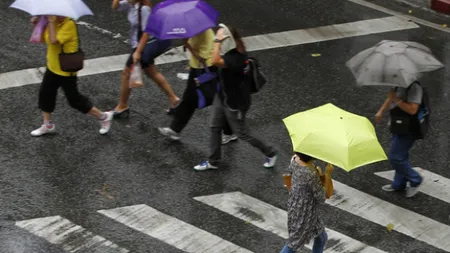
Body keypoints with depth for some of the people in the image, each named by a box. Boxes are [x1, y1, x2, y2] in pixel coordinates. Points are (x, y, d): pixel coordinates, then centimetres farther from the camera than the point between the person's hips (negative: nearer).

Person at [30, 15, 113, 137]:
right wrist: (37, 25, -5)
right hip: (52, 67, 8)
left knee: (74, 99, 2)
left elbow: (54, 40, -36)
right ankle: (48, 125, 32)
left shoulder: (69, 24, -25)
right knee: (45, 94, 14)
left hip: (66, 71, -8)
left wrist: (51, 22, -31)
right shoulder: (53, 22, 0)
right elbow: (42, 39, 9)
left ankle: (103, 116, 19)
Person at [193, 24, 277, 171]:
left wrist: (218, 41, -44)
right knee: (215, 128, 16)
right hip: (222, 96, 9)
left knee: (242, 134, 8)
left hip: (235, 102, -9)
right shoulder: (230, 51, -7)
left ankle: (270, 153, 28)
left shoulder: (236, 58, -36)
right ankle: (213, 162, 31)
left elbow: (215, 62, -50)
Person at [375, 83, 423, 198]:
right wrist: (381, 111, 17)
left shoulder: (414, 87, -23)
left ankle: (415, 180, 9)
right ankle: (399, 184, 33)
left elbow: (412, 109, -29)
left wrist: (397, 100, -29)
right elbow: (390, 98, 25)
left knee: (395, 158, -8)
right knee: (400, 157, 20)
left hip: (408, 131, -10)